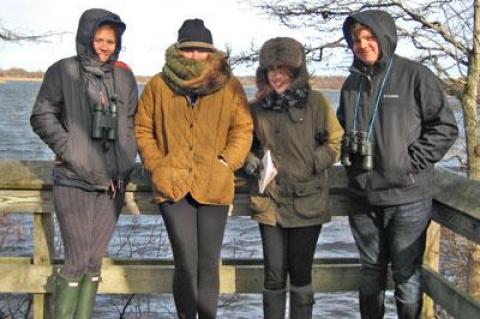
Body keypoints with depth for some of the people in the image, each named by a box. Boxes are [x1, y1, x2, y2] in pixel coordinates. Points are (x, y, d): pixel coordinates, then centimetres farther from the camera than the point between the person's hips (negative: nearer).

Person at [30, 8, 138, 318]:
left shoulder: (124, 77, 11)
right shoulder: (63, 71, 0)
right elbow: (42, 116, 2)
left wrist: (126, 161, 6)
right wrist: (67, 147, -10)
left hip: (113, 182, 4)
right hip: (74, 180, -4)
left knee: (95, 261, 7)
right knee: (78, 260, -7)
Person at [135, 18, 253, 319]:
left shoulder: (229, 85, 2)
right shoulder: (159, 85, 3)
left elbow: (243, 128, 4)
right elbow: (143, 129, 9)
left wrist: (227, 162, -7)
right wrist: (157, 166, -2)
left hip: (214, 187, 1)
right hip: (173, 186, 0)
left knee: (209, 264, 9)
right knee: (186, 264, -1)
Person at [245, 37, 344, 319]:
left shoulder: (316, 102, -6)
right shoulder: (259, 106, 4)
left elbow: (335, 143, 0)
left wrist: (309, 163, -13)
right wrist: (253, 160, -1)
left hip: (307, 202, -2)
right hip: (270, 202, 2)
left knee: (301, 273, 8)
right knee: (274, 274, 6)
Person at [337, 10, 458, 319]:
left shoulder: (415, 76, -8)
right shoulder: (352, 83, 9)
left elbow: (446, 127, -8)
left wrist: (411, 161, -13)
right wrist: (349, 157, 9)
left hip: (407, 197, -5)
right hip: (363, 196, 5)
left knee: (407, 274, 4)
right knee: (371, 271, 18)